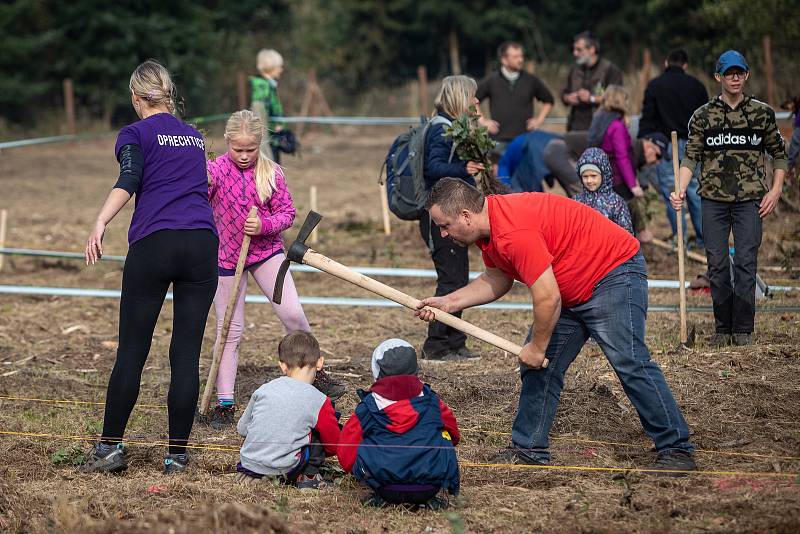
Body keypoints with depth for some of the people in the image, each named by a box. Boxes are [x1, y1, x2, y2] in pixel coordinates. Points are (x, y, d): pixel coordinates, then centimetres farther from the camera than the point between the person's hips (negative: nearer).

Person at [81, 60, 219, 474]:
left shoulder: (136, 134, 6)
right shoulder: (195, 137, 21)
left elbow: (128, 181, -13)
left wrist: (100, 223, -26)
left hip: (152, 244, -3)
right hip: (202, 244, 3)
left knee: (131, 351, 4)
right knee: (186, 354, 2)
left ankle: (110, 447, 6)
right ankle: (177, 453, 2)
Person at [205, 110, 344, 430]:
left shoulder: (272, 173, -6)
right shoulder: (216, 170, -12)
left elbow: (287, 213, -1)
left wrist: (264, 226, -20)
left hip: (266, 250, 1)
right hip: (226, 256, -1)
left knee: (292, 313, -12)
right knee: (229, 331, 3)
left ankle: (315, 374, 11)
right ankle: (224, 403, 10)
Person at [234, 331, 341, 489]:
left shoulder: (263, 390, 7)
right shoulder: (319, 401, -3)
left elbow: (242, 428, 18)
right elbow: (334, 445, 7)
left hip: (247, 464, 4)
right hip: (284, 469, -4)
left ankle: (249, 474, 18)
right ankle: (308, 476, 7)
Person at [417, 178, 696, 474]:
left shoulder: (514, 231, -30)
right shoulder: (488, 226, 2)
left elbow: (548, 298, -29)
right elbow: (497, 280, 18)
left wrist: (537, 347, -14)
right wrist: (449, 302, 6)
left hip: (614, 273, -11)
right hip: (571, 292, 11)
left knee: (629, 362, -17)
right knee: (539, 367, 8)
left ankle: (676, 450, -13)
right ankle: (529, 449, 14)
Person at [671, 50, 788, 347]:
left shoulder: (762, 113, 7)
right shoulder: (703, 116, 6)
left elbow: (779, 154, 13)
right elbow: (691, 156, 3)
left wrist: (775, 191, 2)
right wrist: (681, 190, -12)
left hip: (750, 200, -1)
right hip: (713, 200, 1)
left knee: (746, 263, -5)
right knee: (717, 265, 3)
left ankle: (743, 330, 1)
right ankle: (723, 328, 12)